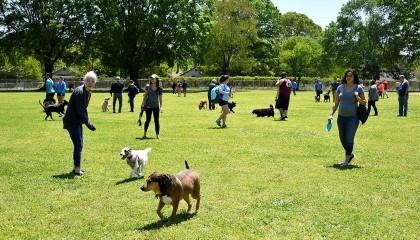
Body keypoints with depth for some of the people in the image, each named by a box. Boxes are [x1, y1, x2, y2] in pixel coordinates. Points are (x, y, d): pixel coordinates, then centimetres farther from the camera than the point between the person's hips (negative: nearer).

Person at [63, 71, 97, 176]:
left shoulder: (88, 92, 8)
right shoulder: (79, 92, -21)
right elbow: (80, 110, -24)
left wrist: (87, 121, 13)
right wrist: (88, 124, -24)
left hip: (78, 121, 10)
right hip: (72, 121, -10)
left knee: (79, 144, 15)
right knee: (78, 145, -8)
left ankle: (76, 167, 25)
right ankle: (77, 169, -1)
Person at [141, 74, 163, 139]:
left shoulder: (159, 88, 1)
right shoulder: (148, 86, 1)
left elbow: (160, 98, 6)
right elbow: (145, 95, 5)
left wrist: (161, 107, 3)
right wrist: (143, 104, 0)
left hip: (156, 106, 1)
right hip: (148, 106, 0)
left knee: (156, 121, 1)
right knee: (148, 120, 6)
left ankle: (157, 135, 8)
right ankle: (145, 133, 22)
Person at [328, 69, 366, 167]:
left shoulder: (358, 88, -2)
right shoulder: (340, 87, 5)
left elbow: (364, 103, 2)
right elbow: (336, 103, 8)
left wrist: (358, 97, -17)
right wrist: (331, 114, 0)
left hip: (353, 117, -4)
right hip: (341, 117, 4)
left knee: (349, 139, -5)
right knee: (342, 139, 13)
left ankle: (347, 160, 4)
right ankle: (350, 154, 37)